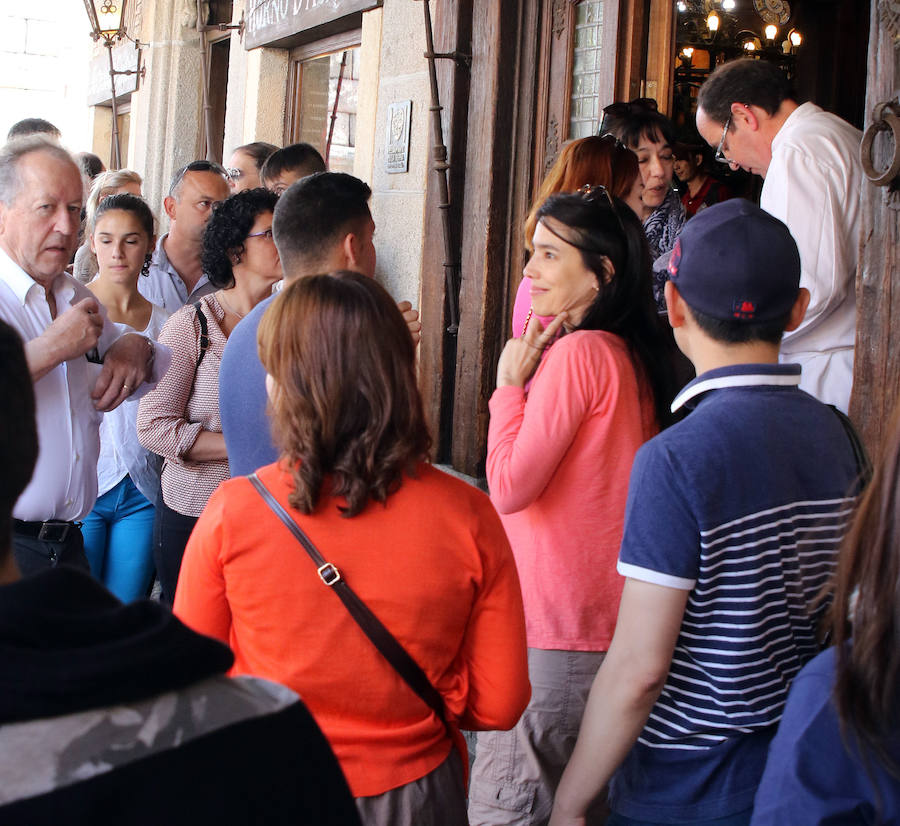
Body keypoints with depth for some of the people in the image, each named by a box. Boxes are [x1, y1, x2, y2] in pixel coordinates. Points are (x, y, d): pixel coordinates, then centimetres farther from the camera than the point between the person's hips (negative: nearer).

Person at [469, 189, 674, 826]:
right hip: (613, 620, 10)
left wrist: (510, 382, -11)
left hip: (557, 629, -10)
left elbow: (509, 487, -18)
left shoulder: (577, 351, -18)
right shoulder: (632, 355, 10)